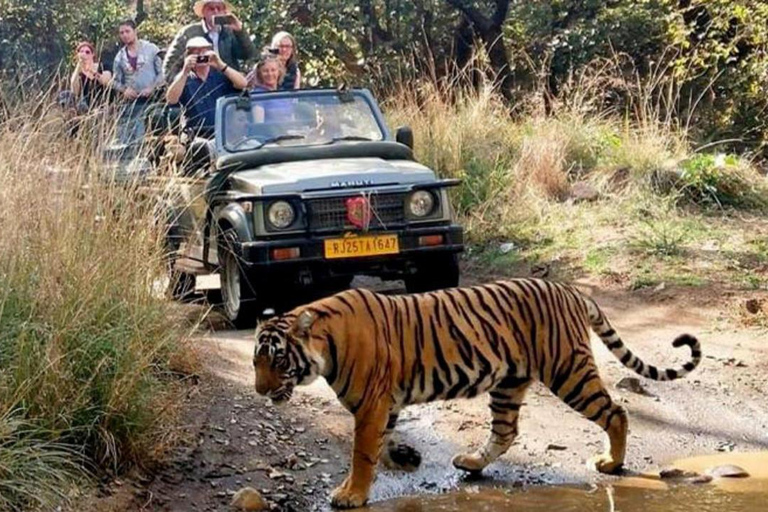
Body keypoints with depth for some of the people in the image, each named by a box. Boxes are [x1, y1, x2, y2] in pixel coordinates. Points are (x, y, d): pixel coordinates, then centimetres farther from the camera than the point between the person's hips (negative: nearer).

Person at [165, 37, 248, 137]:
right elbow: (171, 100, -9)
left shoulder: (221, 75, 9)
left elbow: (243, 84, -7)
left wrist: (221, 65, -16)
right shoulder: (184, 78, 8)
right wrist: (185, 72, -16)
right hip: (196, 135, -1)